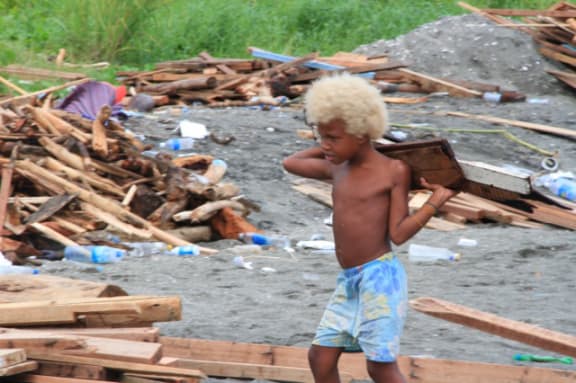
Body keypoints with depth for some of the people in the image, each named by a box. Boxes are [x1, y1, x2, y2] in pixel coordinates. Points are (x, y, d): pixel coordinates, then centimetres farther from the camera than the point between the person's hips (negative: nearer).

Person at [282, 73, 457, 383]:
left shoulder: (393, 172, -7)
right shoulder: (338, 170, 12)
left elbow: (398, 234, -10)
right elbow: (290, 163, 27)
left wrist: (434, 202, -15)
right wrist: (331, 147, 23)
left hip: (380, 278, -8)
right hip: (348, 282, 8)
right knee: (320, 355, 5)